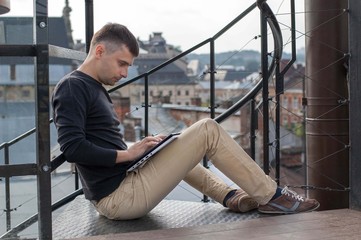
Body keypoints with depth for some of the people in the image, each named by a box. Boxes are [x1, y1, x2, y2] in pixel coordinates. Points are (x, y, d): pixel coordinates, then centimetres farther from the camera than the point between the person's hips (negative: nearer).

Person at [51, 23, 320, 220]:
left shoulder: (94, 88, 17)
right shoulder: (72, 87, -12)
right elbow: (73, 148, -23)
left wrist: (135, 150, 4)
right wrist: (128, 153, -17)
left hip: (115, 193, 11)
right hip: (121, 197, -10)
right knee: (207, 130, -9)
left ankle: (232, 196, 20)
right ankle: (272, 196, 2)